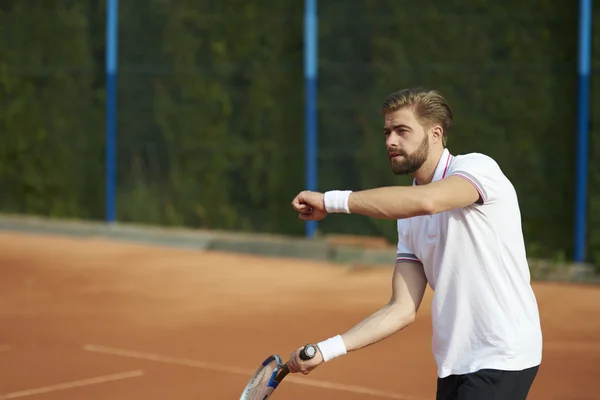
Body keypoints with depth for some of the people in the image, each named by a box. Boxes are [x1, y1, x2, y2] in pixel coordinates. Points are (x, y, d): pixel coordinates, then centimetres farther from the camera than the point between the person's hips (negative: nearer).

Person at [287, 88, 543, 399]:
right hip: (454, 364, 7)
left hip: (503, 360, -7)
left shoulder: (477, 168, -10)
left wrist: (331, 200, -25)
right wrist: (326, 350, -6)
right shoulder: (409, 221, 11)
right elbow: (403, 310, 5)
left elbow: (425, 201, -32)